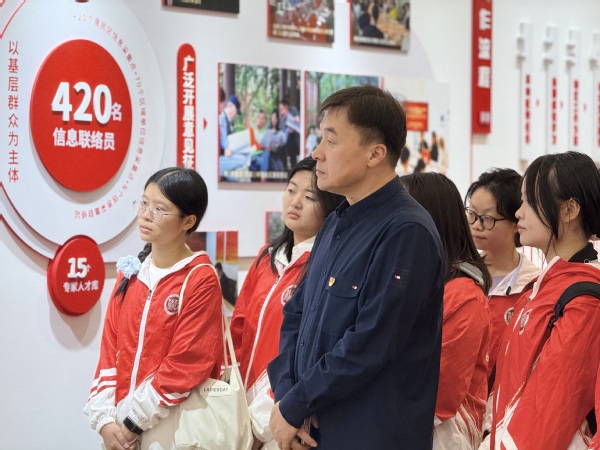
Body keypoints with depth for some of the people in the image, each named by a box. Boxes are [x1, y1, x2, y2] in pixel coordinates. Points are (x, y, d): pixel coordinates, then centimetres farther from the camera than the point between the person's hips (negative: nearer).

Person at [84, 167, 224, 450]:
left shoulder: (201, 281, -12)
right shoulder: (130, 273, 6)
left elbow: (185, 365, -16)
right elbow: (110, 350, 5)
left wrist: (132, 421, -15)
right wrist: (104, 418, -5)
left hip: (175, 427, -5)